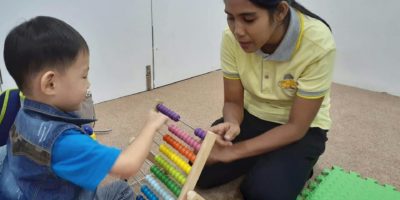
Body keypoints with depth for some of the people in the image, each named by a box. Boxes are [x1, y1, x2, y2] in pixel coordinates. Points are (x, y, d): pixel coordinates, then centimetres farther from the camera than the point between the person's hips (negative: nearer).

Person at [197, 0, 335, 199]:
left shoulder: (317, 44, -29)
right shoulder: (232, 38, -19)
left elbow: (296, 127, -23)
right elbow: (233, 101, -7)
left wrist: (235, 151, -30)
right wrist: (232, 124, -31)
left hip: (301, 129, -3)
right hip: (252, 116, 4)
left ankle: (294, 166, 7)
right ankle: (260, 163, 12)